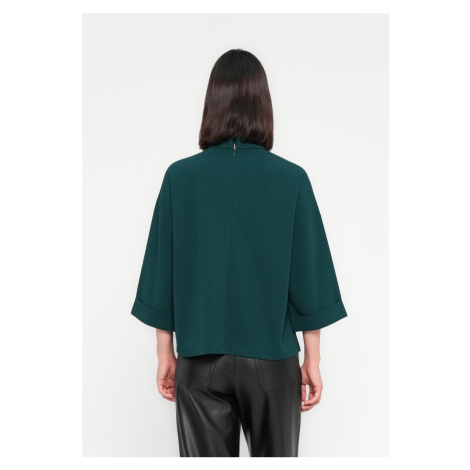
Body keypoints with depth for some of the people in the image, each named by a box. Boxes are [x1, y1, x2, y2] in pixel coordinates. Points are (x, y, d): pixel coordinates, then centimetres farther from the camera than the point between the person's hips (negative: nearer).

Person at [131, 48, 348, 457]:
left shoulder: (180, 176, -7)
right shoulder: (292, 179, -9)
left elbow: (162, 272, -2)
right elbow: (308, 277, -5)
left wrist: (165, 354, 9)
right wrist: (313, 360, 5)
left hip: (200, 359, 1)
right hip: (271, 358, 0)